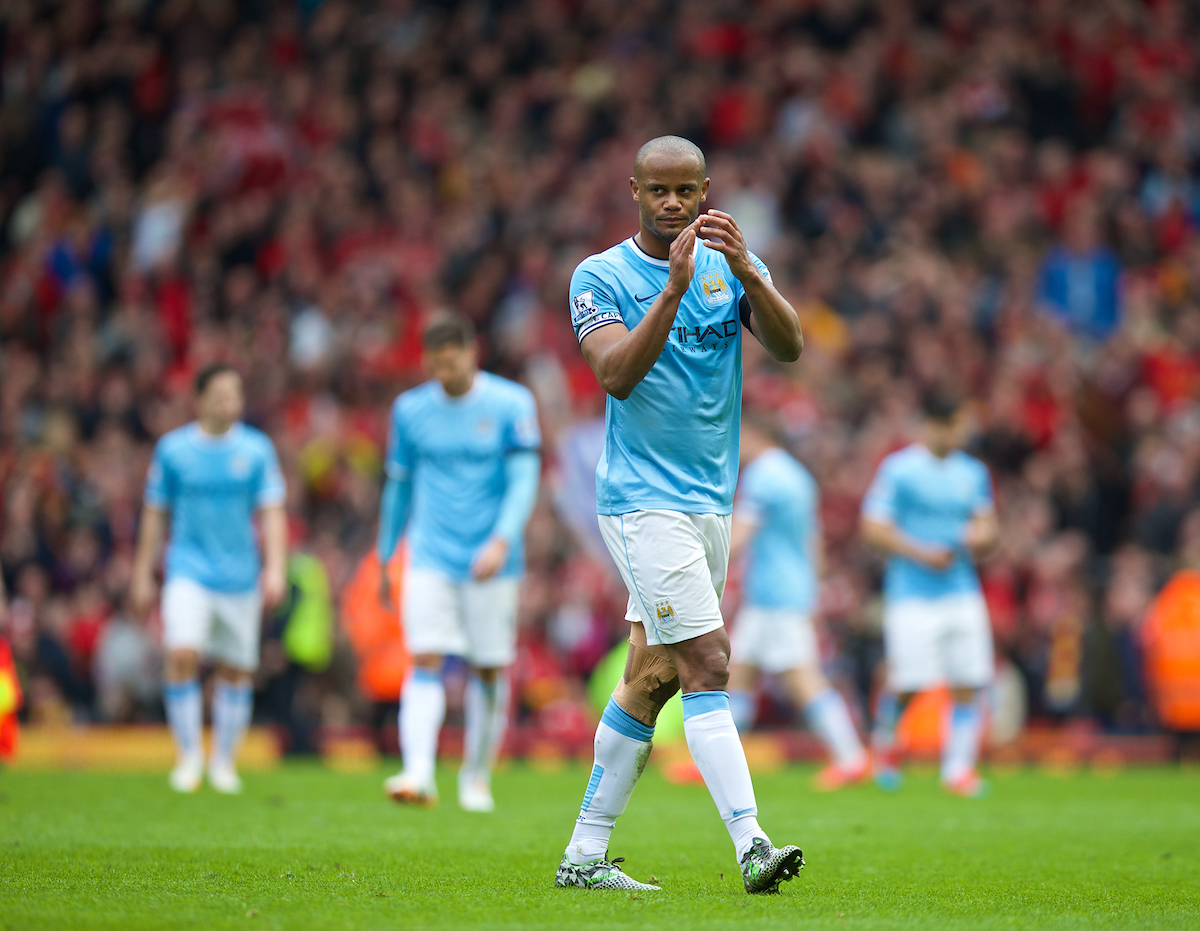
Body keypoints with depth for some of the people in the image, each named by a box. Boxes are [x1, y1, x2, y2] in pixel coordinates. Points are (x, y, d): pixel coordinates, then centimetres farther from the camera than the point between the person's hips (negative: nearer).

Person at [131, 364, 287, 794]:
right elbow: (154, 513, 7)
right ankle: (189, 753, -7)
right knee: (182, 654, -20)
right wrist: (142, 574, 8)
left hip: (240, 576, 1)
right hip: (188, 572, -1)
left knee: (236, 670, 6)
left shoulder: (256, 448, 1)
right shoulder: (172, 448, 0)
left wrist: (275, 568, -13)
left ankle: (224, 760, 23)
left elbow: (272, 512, -1)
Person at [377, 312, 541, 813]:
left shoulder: (512, 404, -3)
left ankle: (477, 776, 22)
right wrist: (385, 561, 17)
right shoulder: (410, 409, 6)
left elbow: (524, 480, -9)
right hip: (430, 560, 1)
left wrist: (502, 541, -24)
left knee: (489, 669, 5)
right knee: (425, 661, -14)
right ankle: (418, 776, -24)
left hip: (492, 564, -1)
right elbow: (399, 488, 14)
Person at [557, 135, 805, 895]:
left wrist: (745, 269, -23)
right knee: (708, 667, -16)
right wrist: (675, 288, -28)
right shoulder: (600, 277, -4)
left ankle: (585, 854, 17)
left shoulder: (732, 264, 7)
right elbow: (617, 374, -20)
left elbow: (790, 347, -8)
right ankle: (752, 846, -22)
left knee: (652, 679, 9)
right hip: (643, 499, -6)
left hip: (711, 501, 6)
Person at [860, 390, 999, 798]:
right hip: (911, 593, -5)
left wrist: (982, 535, -4)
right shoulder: (898, 469, -3)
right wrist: (921, 553, -15)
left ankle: (959, 768, 1)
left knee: (969, 684, -5)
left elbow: (988, 524, 20)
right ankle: (884, 741, 21)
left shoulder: (973, 471, 13)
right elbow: (873, 527, -5)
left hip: (963, 592, 5)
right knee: (908, 683, -8)